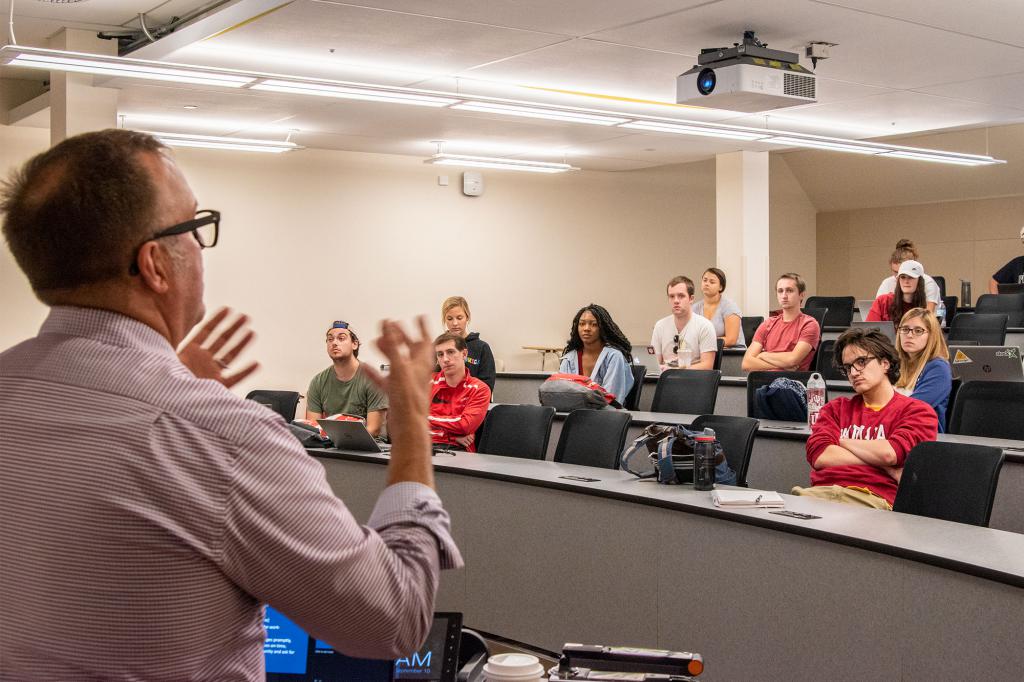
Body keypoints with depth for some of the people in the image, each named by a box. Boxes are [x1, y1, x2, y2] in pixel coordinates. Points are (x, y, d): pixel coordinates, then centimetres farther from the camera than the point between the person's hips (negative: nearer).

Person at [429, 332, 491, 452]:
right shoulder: (429, 383, 14)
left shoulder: (479, 389, 6)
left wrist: (429, 418, 3)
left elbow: (466, 425, -7)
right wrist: (453, 437, -7)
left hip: (457, 449, -3)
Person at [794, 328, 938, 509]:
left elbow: (889, 453, -6)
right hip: (820, 491, 4)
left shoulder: (918, 412, 13)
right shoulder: (836, 408, 25)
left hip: (874, 498, -4)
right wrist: (883, 465, 0)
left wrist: (842, 442, 10)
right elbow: (819, 456, 6)